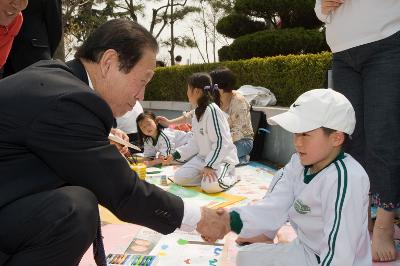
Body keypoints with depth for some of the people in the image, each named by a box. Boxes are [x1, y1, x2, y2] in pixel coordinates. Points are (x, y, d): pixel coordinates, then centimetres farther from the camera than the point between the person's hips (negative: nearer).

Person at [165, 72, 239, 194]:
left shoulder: (212, 110, -22)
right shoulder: (198, 112, 8)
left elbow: (221, 142, -25)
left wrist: (209, 165, -26)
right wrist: (175, 155, 8)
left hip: (222, 158, -8)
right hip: (203, 157, 8)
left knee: (210, 186, -30)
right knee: (179, 178, -7)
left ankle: (230, 176, 0)